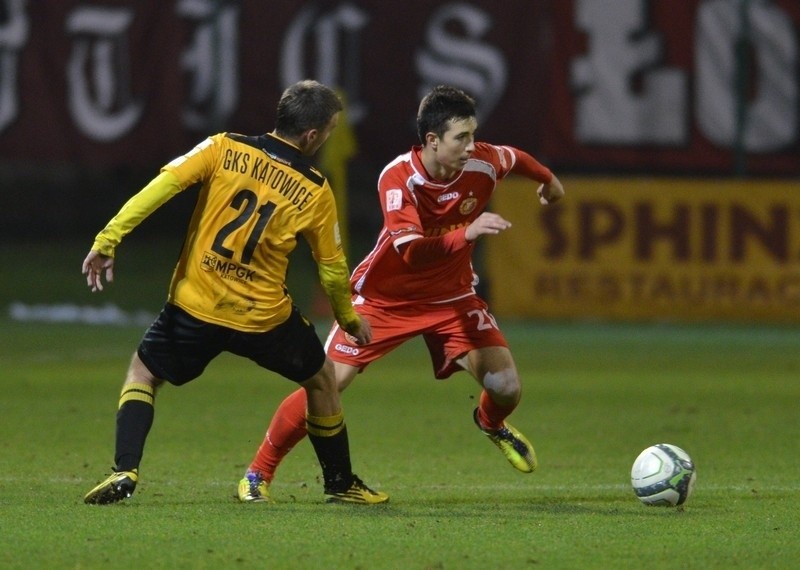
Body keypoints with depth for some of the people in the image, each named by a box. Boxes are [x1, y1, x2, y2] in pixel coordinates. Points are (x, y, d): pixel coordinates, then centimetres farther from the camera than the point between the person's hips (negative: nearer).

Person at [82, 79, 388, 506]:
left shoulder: (224, 150, -3)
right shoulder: (316, 192, -2)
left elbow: (161, 187, -14)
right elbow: (333, 270, 7)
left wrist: (108, 239, -12)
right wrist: (349, 319, 25)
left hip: (196, 307, 0)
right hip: (264, 318, 0)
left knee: (143, 373, 20)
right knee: (321, 378, 26)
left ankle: (125, 470, 0)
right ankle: (341, 483, 34)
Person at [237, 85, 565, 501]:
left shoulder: (482, 164, -17)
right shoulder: (398, 178, -29)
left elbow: (513, 158, 9)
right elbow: (411, 251, -41)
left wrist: (548, 180, 30)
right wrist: (466, 234, -55)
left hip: (451, 296, 3)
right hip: (385, 297, -3)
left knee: (505, 385, -11)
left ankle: (491, 423, 29)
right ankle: (259, 472, 7)